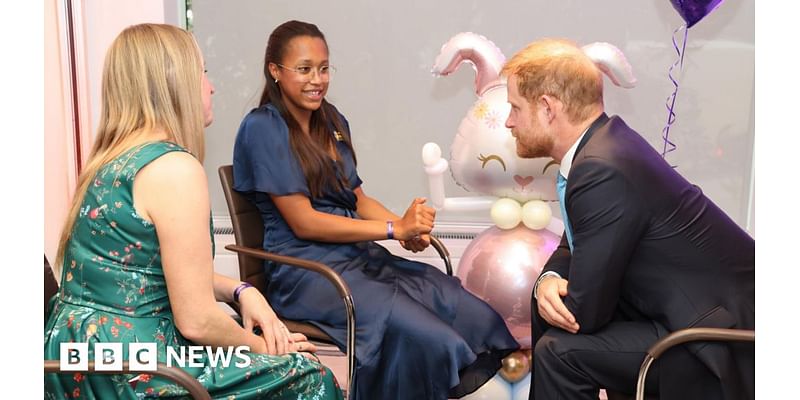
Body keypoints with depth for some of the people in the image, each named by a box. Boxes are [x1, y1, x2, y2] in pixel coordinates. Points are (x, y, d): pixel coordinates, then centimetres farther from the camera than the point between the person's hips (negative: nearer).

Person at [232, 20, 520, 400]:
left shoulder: (333, 121, 15)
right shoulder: (263, 128, -8)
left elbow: (357, 199, 14)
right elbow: (303, 222, -14)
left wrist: (408, 228, -7)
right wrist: (394, 229, -16)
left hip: (360, 255, 7)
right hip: (305, 268, -7)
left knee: (481, 319, -14)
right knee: (427, 339, -29)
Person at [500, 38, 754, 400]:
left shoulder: (603, 170, -26)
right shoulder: (605, 140, 2)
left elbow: (584, 313, -22)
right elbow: (573, 246, 13)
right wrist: (549, 280, -7)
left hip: (729, 341, -9)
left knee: (561, 352, -18)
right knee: (552, 302, 11)